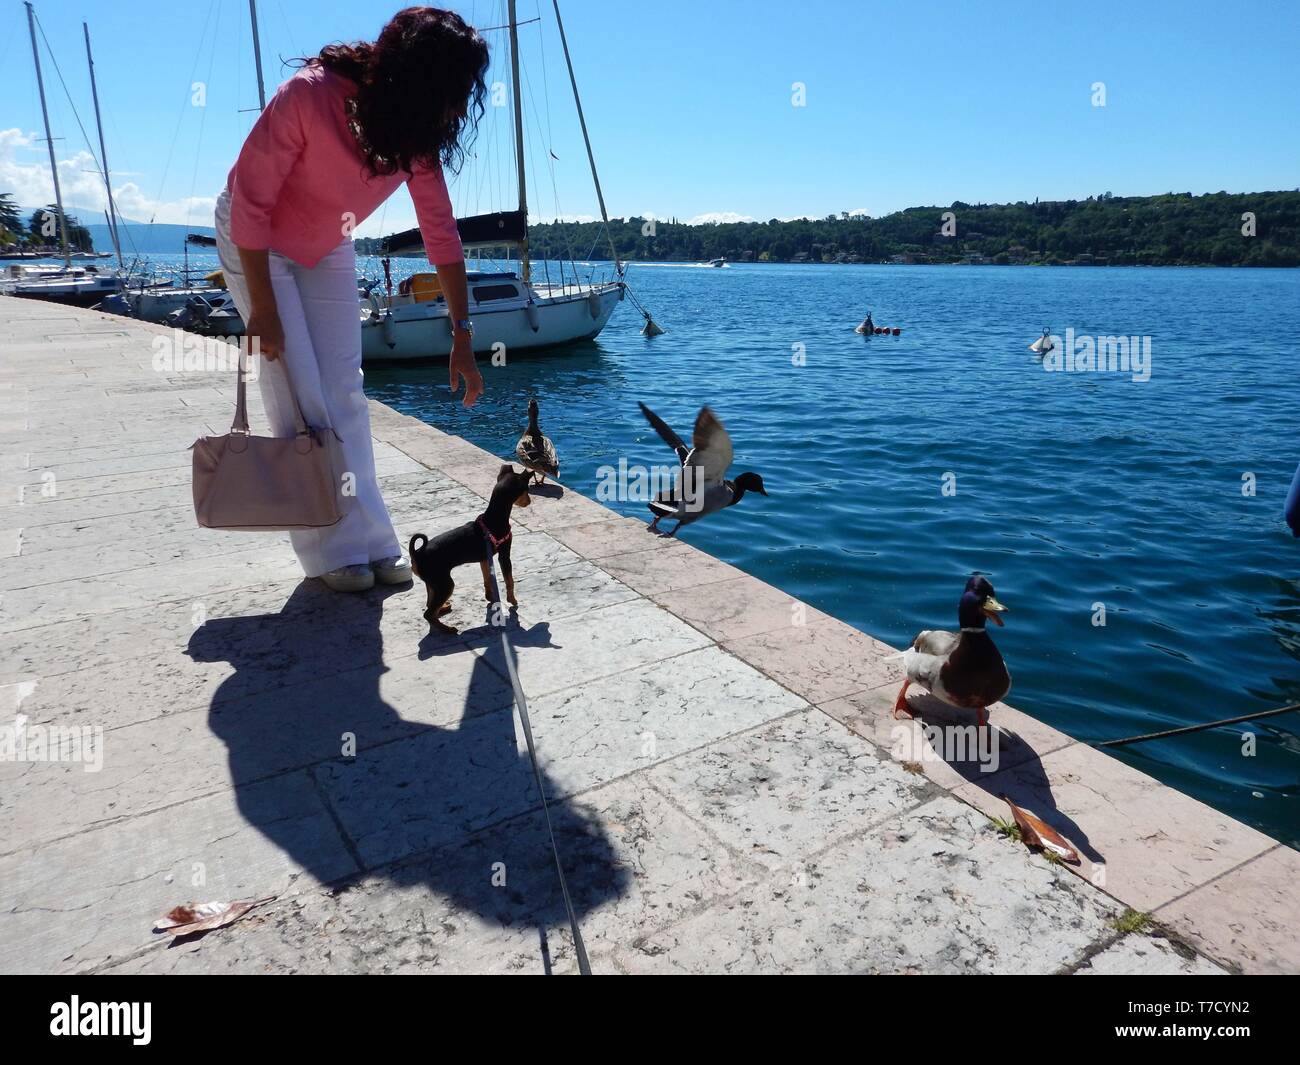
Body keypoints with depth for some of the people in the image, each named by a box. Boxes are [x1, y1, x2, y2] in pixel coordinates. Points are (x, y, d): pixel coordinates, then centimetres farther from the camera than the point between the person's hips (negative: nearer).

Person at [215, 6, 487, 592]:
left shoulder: (415, 131, -15)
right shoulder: (309, 96, -31)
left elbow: (442, 233, -12)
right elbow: (251, 204, -24)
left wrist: (462, 337, -14)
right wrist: (263, 310, -20)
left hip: (327, 247, 5)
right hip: (256, 240, -4)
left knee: (344, 392, -1)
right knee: (298, 393, -10)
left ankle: (370, 540, 3)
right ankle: (333, 550, -3)